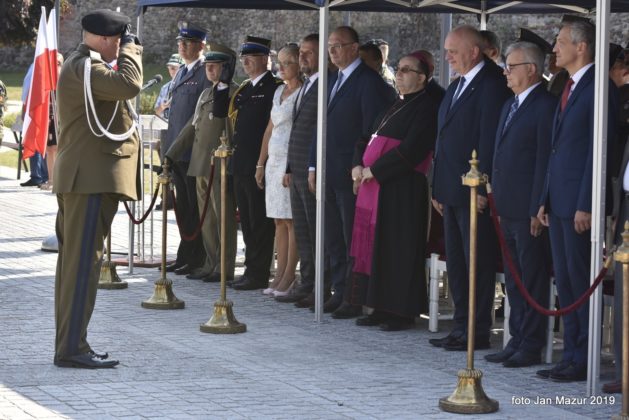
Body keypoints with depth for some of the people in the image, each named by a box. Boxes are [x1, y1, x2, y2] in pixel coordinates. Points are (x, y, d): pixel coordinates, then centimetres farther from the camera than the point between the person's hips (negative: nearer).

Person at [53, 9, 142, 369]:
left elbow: (116, 89, 25)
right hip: (91, 178, -12)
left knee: (75, 260, 12)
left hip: (87, 177, 12)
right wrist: (131, 51, -13)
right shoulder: (84, 66, -15)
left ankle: (69, 343, 18)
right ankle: (72, 348, -11)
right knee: (83, 261, -11)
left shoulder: (84, 65, 19)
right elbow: (129, 84, -26)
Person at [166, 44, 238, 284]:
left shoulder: (235, 94, -8)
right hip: (201, 164, 8)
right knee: (206, 218, 11)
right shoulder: (206, 94, 18)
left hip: (222, 166, -8)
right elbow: (192, 127, 22)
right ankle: (211, 265, 18)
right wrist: (171, 156, 19)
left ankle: (225, 269, 1)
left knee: (223, 217, -4)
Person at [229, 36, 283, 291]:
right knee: (247, 221, 12)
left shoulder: (274, 88, -9)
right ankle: (252, 269, 19)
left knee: (260, 222, -4)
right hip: (241, 165, 9)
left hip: (260, 165, -9)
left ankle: (258, 274, 0)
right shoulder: (243, 90, 17)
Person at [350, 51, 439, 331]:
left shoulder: (426, 108, -10)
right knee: (379, 248, 9)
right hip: (376, 186, 9)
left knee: (398, 250, -5)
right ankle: (383, 308, 16)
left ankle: (403, 313, 2)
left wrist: (373, 170, -15)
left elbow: (411, 150, -19)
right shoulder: (396, 105, 18)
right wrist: (358, 166, 3)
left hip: (403, 190, -9)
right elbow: (369, 137, 21)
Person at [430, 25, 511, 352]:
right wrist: (438, 187, 16)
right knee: (456, 263, 13)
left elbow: (490, 140, -18)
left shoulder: (491, 86, -13)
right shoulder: (456, 87, 17)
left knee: (477, 263, -3)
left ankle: (478, 333, 2)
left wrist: (483, 189, -21)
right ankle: (461, 328, 20)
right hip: (452, 191, 10)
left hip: (474, 193, -10)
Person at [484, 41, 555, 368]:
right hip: (508, 211, 9)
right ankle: (517, 341, 21)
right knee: (513, 280, 14)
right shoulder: (510, 106, 18)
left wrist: (537, 210, -17)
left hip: (529, 211, -9)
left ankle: (531, 347, 3)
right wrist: (498, 202, 15)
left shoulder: (545, 106, -12)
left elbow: (545, 161, -15)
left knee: (532, 280, -2)